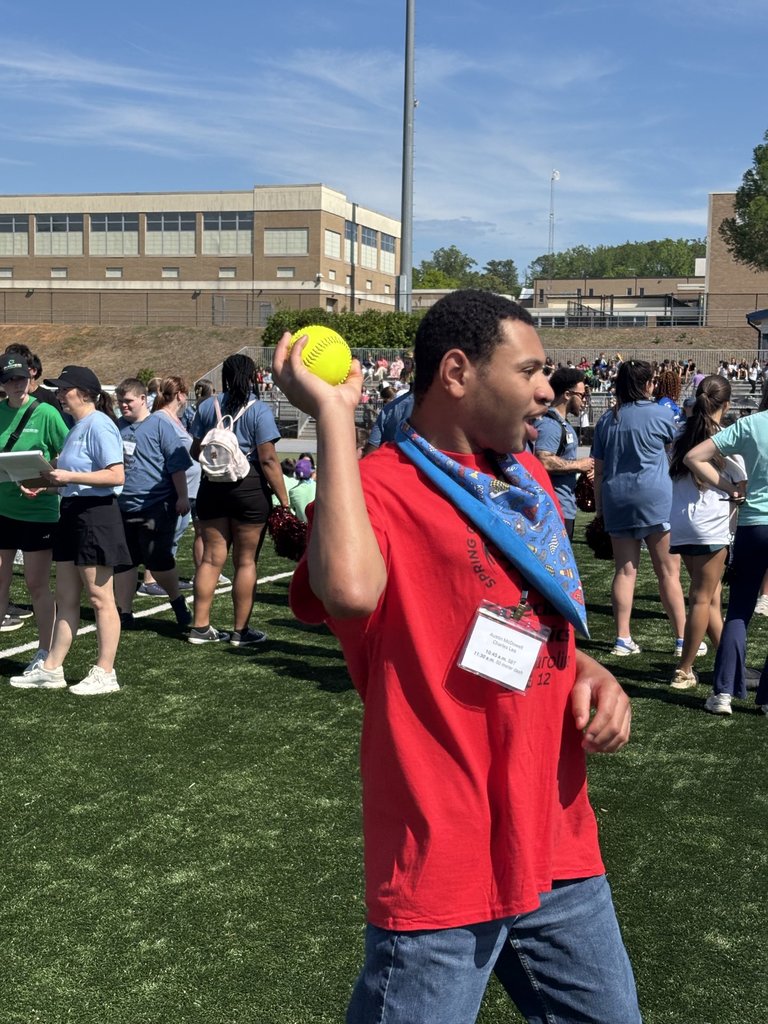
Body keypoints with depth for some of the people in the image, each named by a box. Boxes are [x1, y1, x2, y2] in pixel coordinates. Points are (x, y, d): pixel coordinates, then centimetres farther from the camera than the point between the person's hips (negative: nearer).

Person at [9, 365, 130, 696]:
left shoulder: (99, 425, -14)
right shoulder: (77, 427, 15)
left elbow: (117, 475, -22)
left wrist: (70, 476, -22)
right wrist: (47, 483, 8)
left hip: (96, 516, -10)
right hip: (72, 515, 10)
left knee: (99, 598, -2)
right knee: (65, 597, 13)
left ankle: (105, 674, 6)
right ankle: (51, 669, 20)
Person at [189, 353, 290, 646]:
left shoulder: (206, 406, 5)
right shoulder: (259, 410, -8)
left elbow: (196, 452, 12)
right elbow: (268, 459, -14)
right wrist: (283, 499, -10)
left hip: (212, 486, 4)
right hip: (249, 487, -4)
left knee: (212, 558, 10)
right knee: (246, 561, 5)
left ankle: (200, 627, 14)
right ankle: (241, 631, 10)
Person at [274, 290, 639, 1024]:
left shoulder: (529, 480, 9)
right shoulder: (378, 487, -14)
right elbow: (350, 590, -38)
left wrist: (588, 672, 1)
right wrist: (334, 415, -28)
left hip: (558, 849, 7)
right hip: (444, 871, -7)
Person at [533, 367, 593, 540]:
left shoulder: (562, 423, 16)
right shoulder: (549, 424, -17)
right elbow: (544, 462, -30)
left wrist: (584, 468, 8)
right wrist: (579, 465, -17)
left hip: (565, 507, 11)